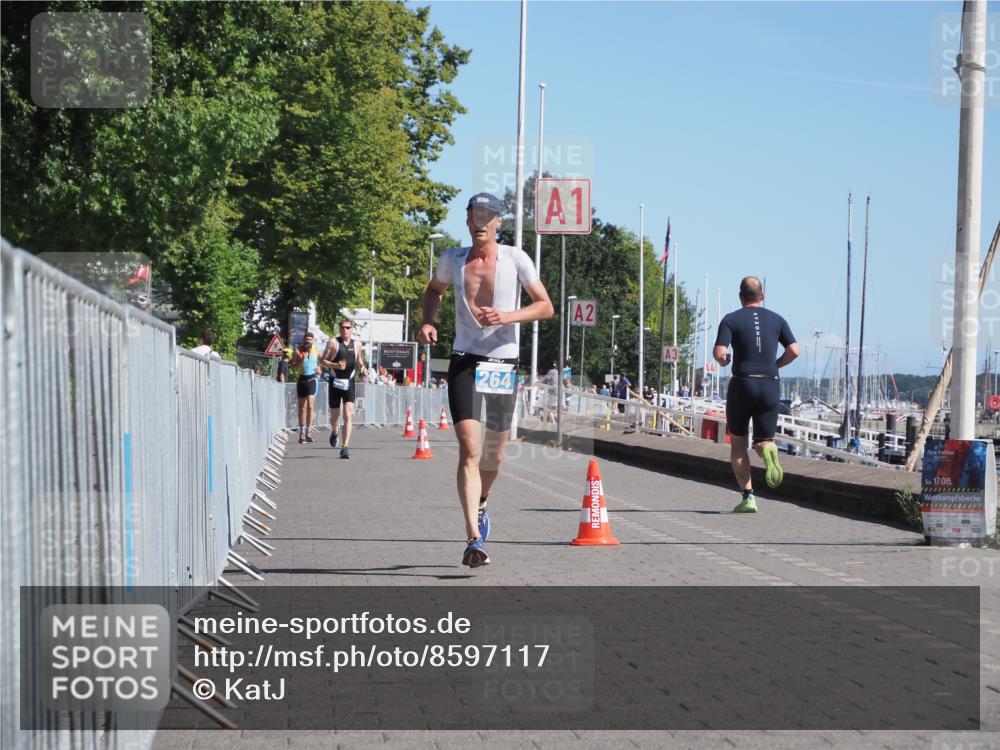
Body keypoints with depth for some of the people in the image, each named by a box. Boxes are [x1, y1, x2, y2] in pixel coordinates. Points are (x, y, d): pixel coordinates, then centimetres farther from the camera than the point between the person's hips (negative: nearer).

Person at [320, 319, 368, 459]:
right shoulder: (333, 342, -1)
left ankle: (345, 447, -16)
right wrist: (335, 365, -18)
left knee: (348, 415, -13)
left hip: (349, 383, 1)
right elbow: (322, 360, -2)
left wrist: (363, 368, 3)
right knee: (334, 416, 10)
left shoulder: (357, 344, 7)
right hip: (335, 382, -1)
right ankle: (334, 433, 45)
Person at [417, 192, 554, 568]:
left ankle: (480, 505, 44)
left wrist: (507, 316, -18)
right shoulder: (452, 259, 4)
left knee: (494, 452, 12)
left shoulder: (516, 259, -3)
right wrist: (428, 322, 6)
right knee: (469, 448, -15)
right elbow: (434, 290, 25)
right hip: (464, 362, 0)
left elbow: (546, 307, -2)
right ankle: (474, 539, -21)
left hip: (503, 363, 0)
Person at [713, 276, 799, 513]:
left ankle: (748, 497, 3)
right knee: (763, 441, 11)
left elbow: (719, 353, -13)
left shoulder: (731, 320, -1)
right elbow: (794, 351, 0)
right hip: (770, 386, 2)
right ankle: (768, 449, -28)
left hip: (742, 384, -2)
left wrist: (723, 361, 10)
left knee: (738, 443, 13)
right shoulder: (776, 320, 8)